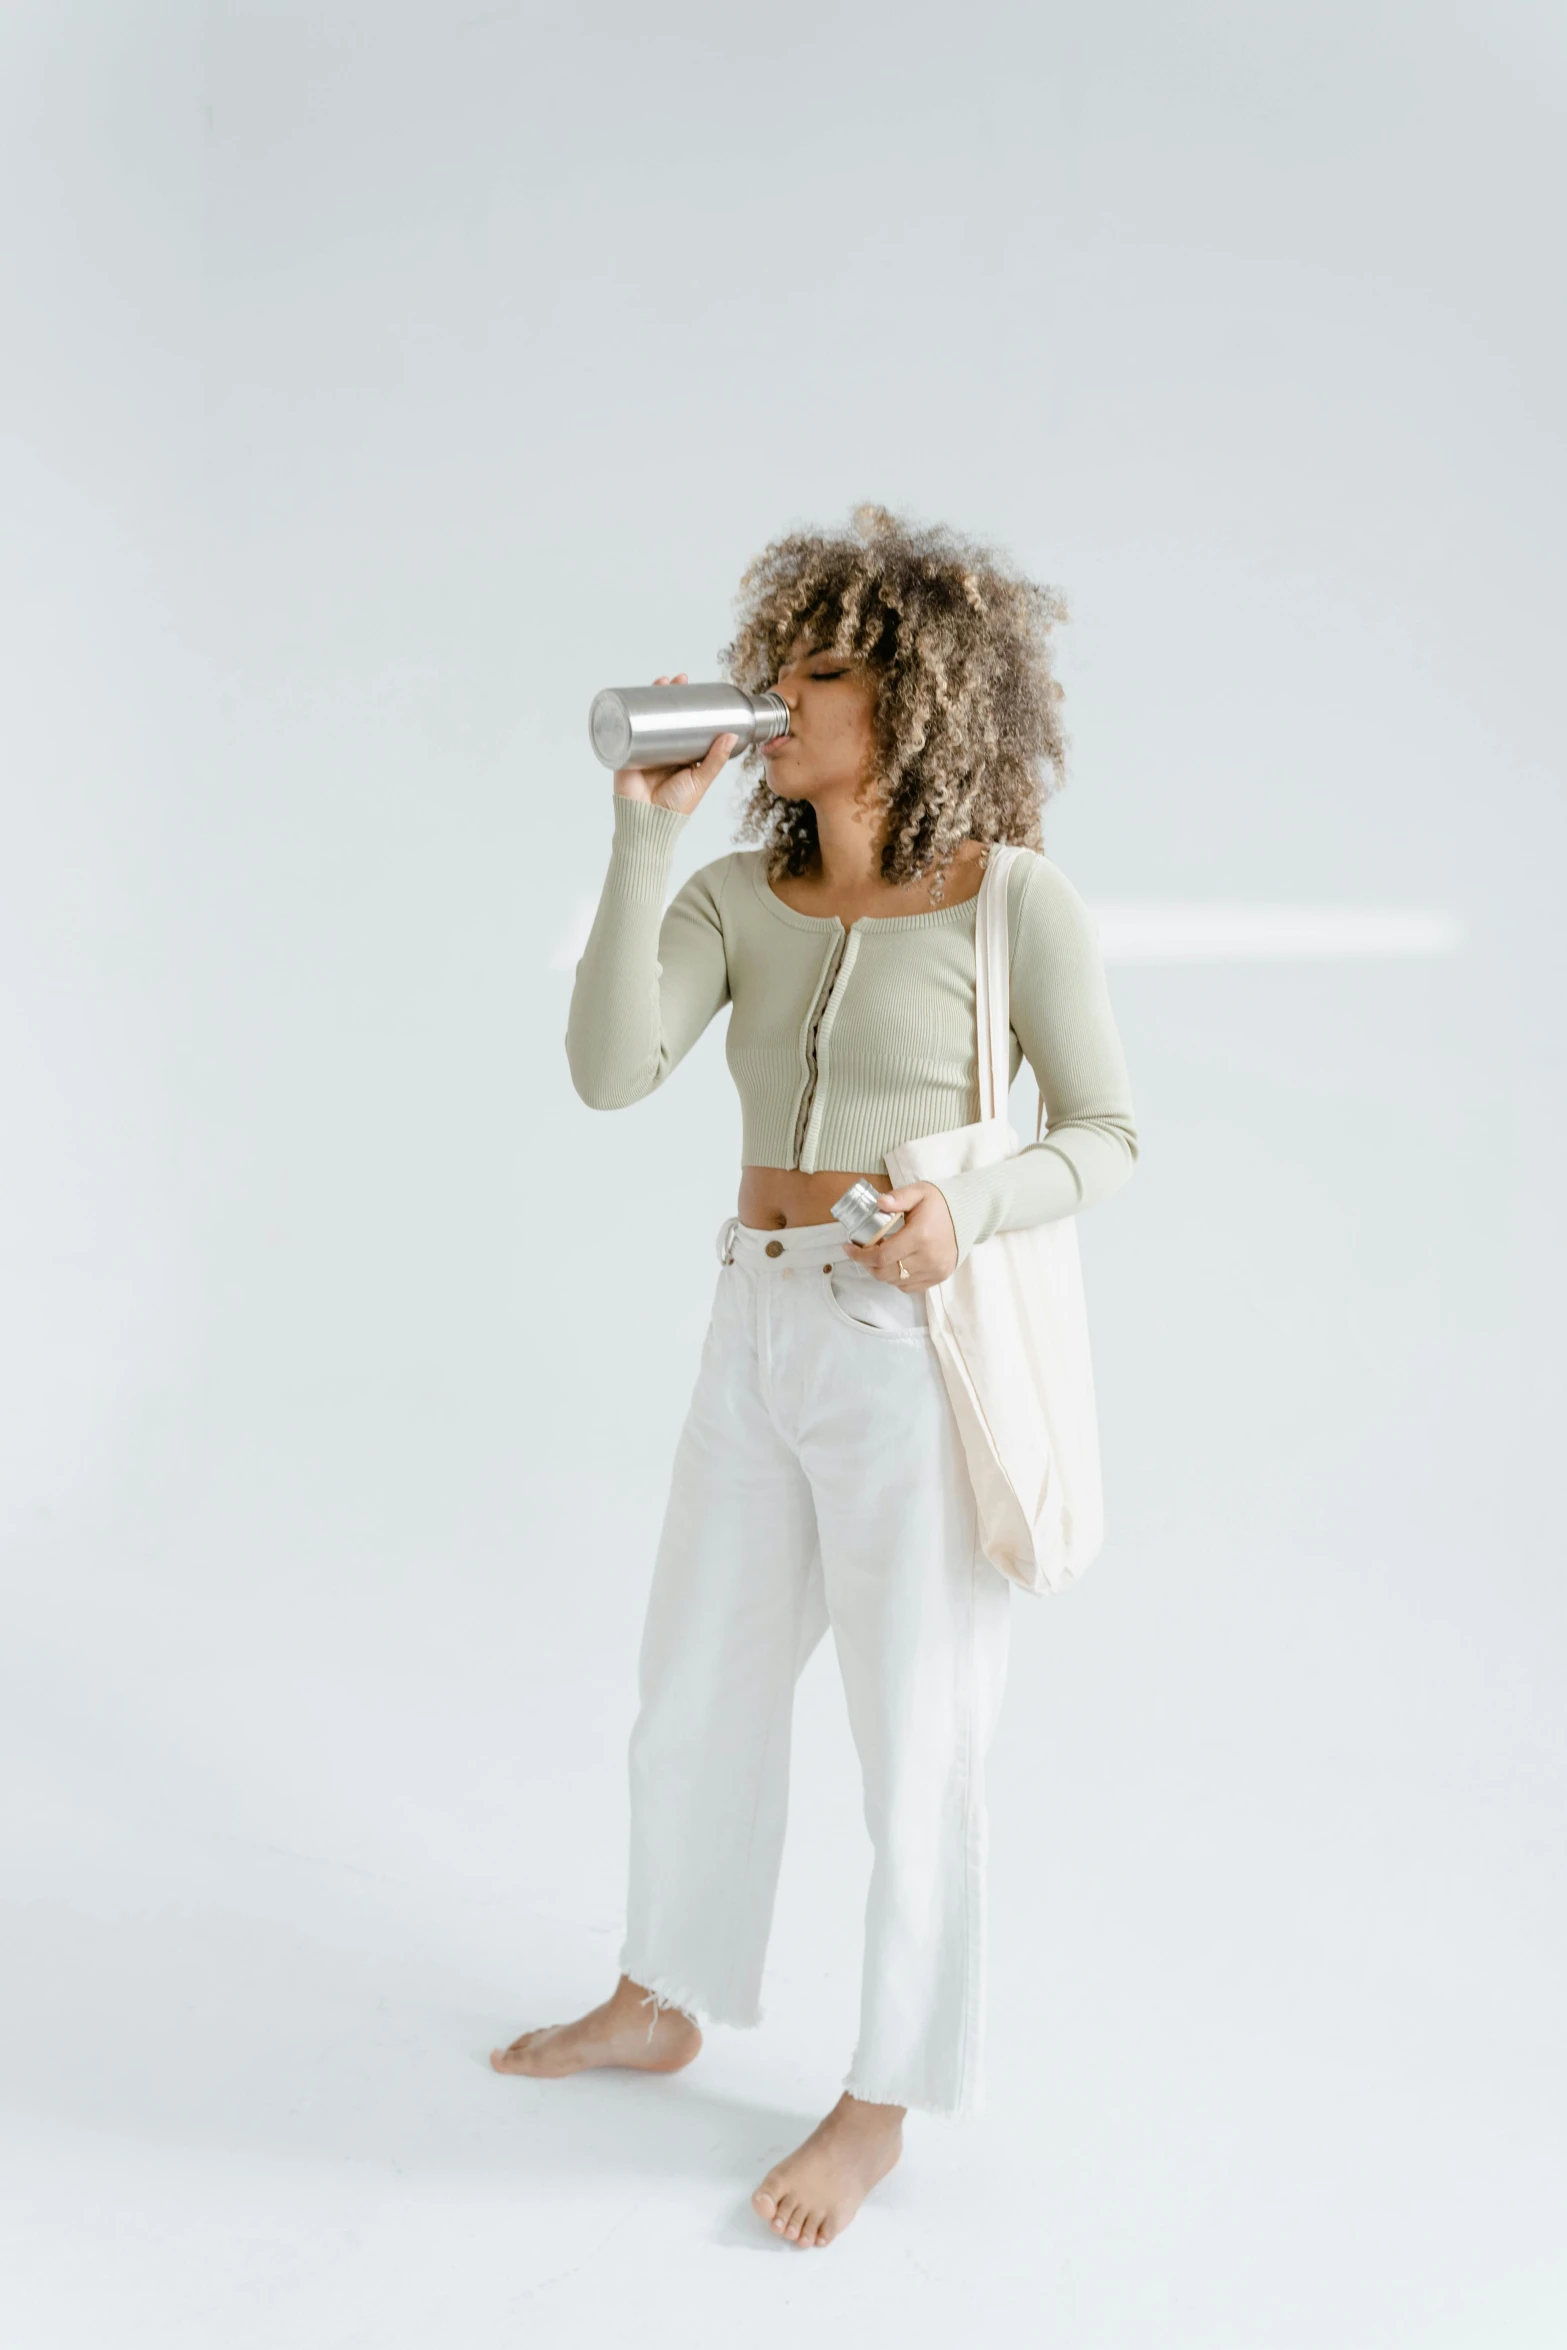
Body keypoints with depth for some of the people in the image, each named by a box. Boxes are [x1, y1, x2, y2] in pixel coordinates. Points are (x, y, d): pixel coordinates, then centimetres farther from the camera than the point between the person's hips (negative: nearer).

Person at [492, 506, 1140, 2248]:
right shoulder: (740, 896, 4)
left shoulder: (1019, 898, -9)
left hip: (923, 1353, -6)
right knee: (692, 1700, 19)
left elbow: (1104, 1139, -4)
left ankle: (885, 2097, 27)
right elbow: (608, 1069, -10)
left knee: (913, 1751, 7)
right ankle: (664, 2005, 42)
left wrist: (966, 1209, -24)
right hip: (763, 1340, 6)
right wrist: (645, 828, -12)